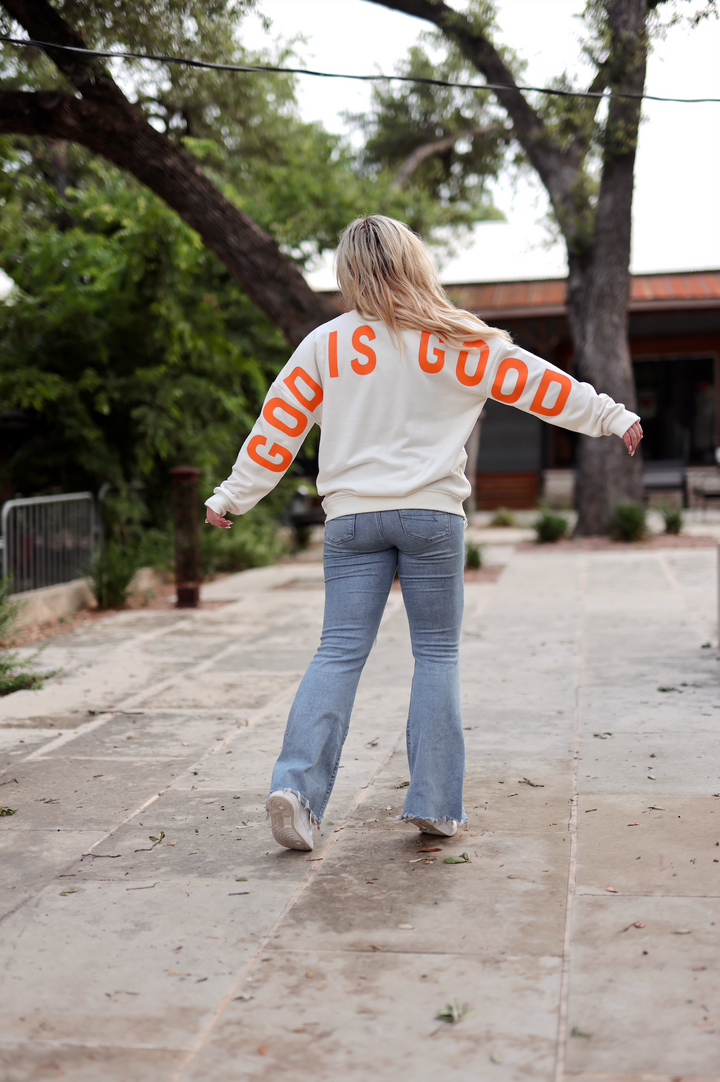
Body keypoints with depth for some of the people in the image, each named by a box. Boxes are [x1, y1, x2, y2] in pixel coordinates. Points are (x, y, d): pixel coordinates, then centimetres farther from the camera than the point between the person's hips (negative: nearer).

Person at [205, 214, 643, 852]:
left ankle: (297, 784, -12)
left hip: (352, 515, 1)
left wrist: (232, 497, 17)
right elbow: (539, 382, 6)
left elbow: (279, 426, 7)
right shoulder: (454, 342, 1)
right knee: (438, 655, 7)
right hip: (432, 513, -1)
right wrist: (613, 417, 16)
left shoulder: (325, 344, 4)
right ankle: (436, 804, 8)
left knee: (340, 652, 2)